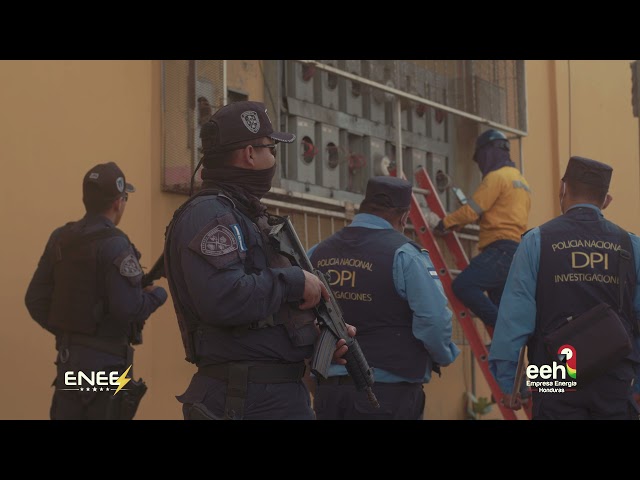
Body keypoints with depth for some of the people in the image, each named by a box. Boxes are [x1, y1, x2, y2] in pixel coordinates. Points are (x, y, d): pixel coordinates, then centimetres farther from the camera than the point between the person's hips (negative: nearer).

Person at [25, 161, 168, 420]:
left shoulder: (60, 239, 4)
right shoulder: (114, 245, -17)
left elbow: (35, 300, 6)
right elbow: (129, 309, -25)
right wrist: (157, 294, -6)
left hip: (68, 354, 7)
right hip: (105, 359, -7)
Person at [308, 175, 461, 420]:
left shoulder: (317, 253, 8)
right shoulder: (404, 255, -10)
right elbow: (434, 321, -15)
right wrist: (443, 357, 5)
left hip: (327, 391, 5)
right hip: (389, 394, -5)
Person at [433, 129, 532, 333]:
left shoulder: (497, 176, -4)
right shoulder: (520, 180, 27)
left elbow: (471, 210, -9)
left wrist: (446, 222, 5)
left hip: (501, 250, -10)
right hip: (517, 251, 10)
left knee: (463, 285, -20)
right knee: (498, 307, 10)